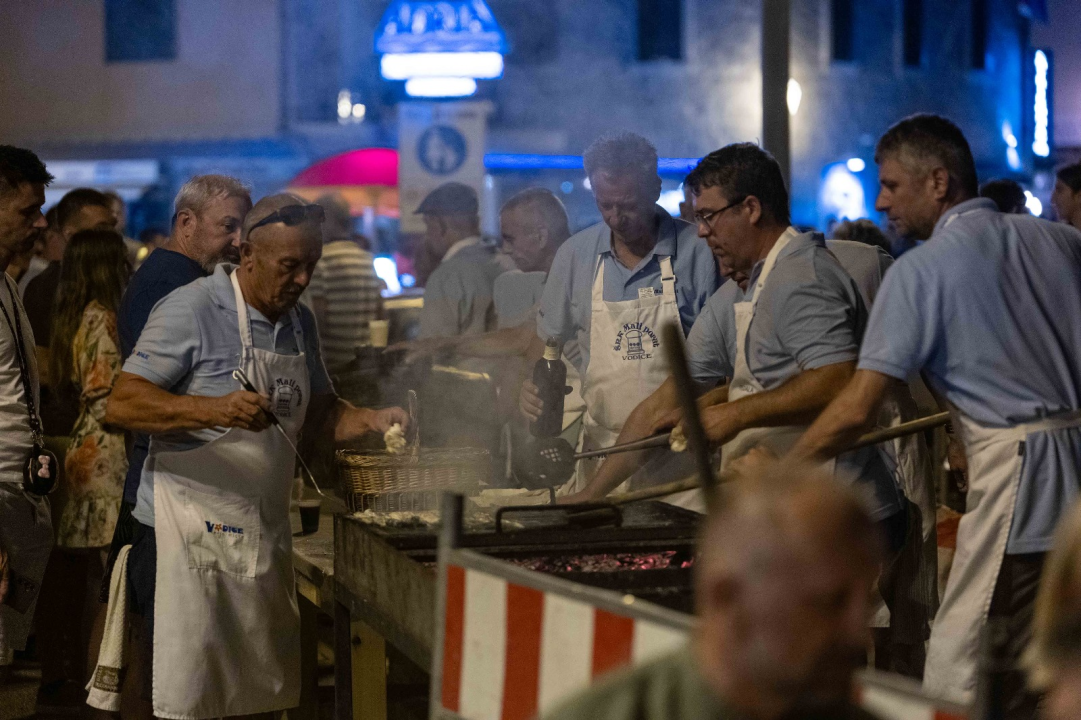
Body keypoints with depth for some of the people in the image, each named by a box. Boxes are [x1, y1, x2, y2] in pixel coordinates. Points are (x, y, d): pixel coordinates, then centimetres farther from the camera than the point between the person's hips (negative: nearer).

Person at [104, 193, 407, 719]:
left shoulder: (299, 323, 13)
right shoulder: (193, 310, -11)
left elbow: (321, 413, 21)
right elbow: (121, 405, -17)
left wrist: (374, 420, 0)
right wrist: (214, 410, -30)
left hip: (265, 534, 7)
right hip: (190, 536, -7)